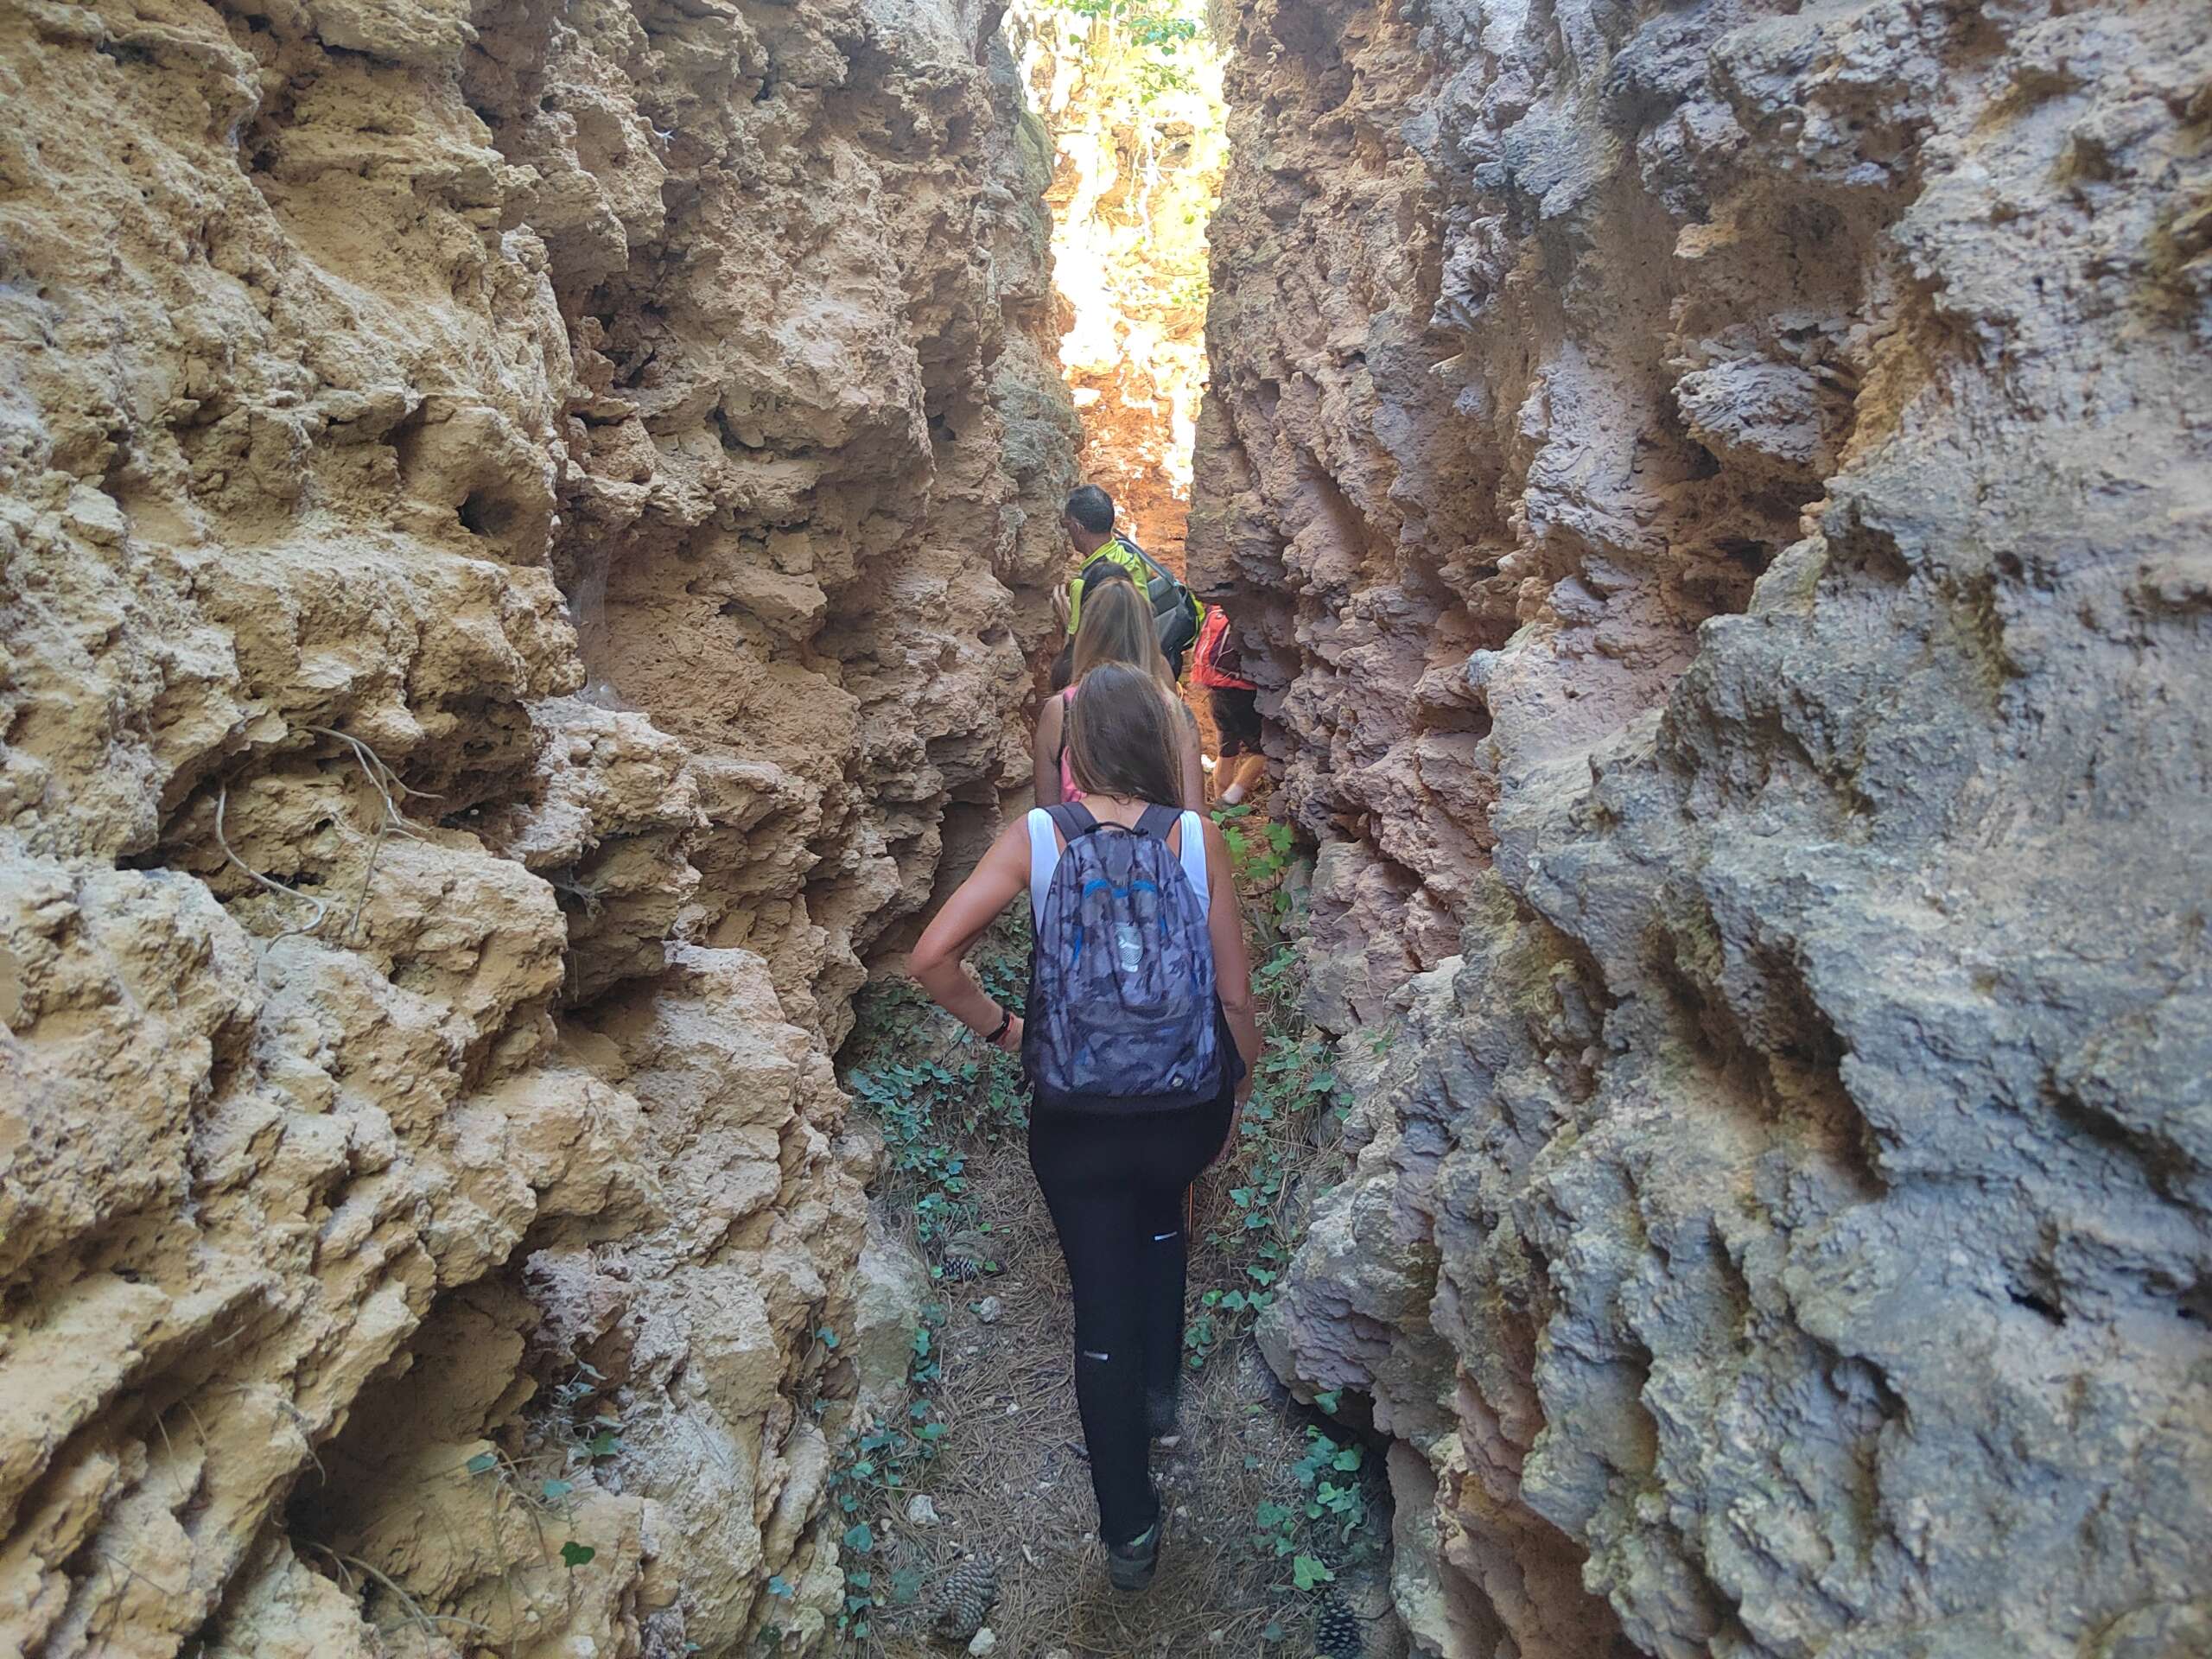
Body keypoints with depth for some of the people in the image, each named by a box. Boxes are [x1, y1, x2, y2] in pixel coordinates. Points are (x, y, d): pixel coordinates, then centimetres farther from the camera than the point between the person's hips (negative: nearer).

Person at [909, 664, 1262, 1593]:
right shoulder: (1196, 839, -9)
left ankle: (1129, 1530, 27)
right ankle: (1160, 1390, 43)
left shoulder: (1035, 839, -10)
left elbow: (931, 958, -16)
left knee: (1102, 1304, 15)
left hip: (1074, 1122, -1)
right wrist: (1236, 1097, 11)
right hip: (1185, 1112, 1)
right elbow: (1236, 998, -5)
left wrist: (996, 1026, 2)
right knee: (1161, 1218, 35)